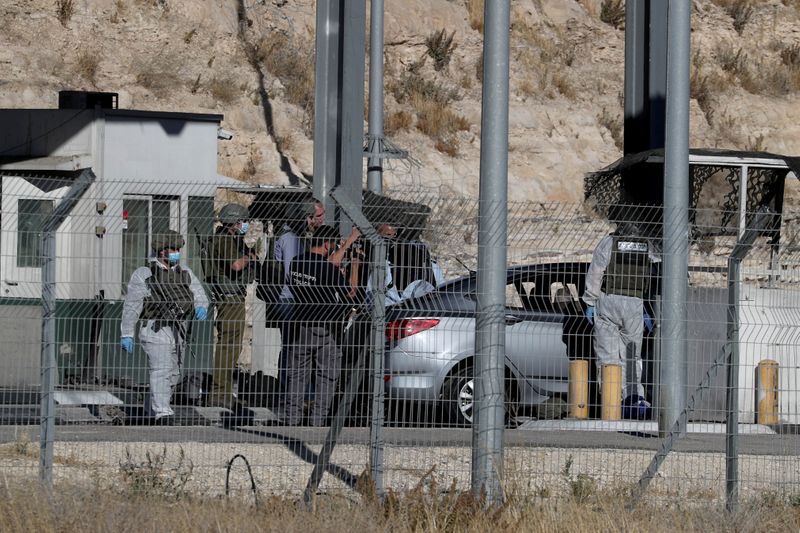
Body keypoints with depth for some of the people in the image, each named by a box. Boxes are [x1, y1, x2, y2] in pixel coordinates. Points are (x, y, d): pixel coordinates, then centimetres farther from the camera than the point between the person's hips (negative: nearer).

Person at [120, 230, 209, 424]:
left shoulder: (185, 273, 14)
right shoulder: (144, 274, -4)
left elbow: (199, 295, 8)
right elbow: (131, 305, -4)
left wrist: (201, 307, -18)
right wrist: (126, 334, -7)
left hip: (178, 331, 7)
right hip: (156, 330, -7)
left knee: (173, 373, 13)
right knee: (161, 370, -17)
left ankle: (152, 406, 29)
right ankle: (162, 412, -22)